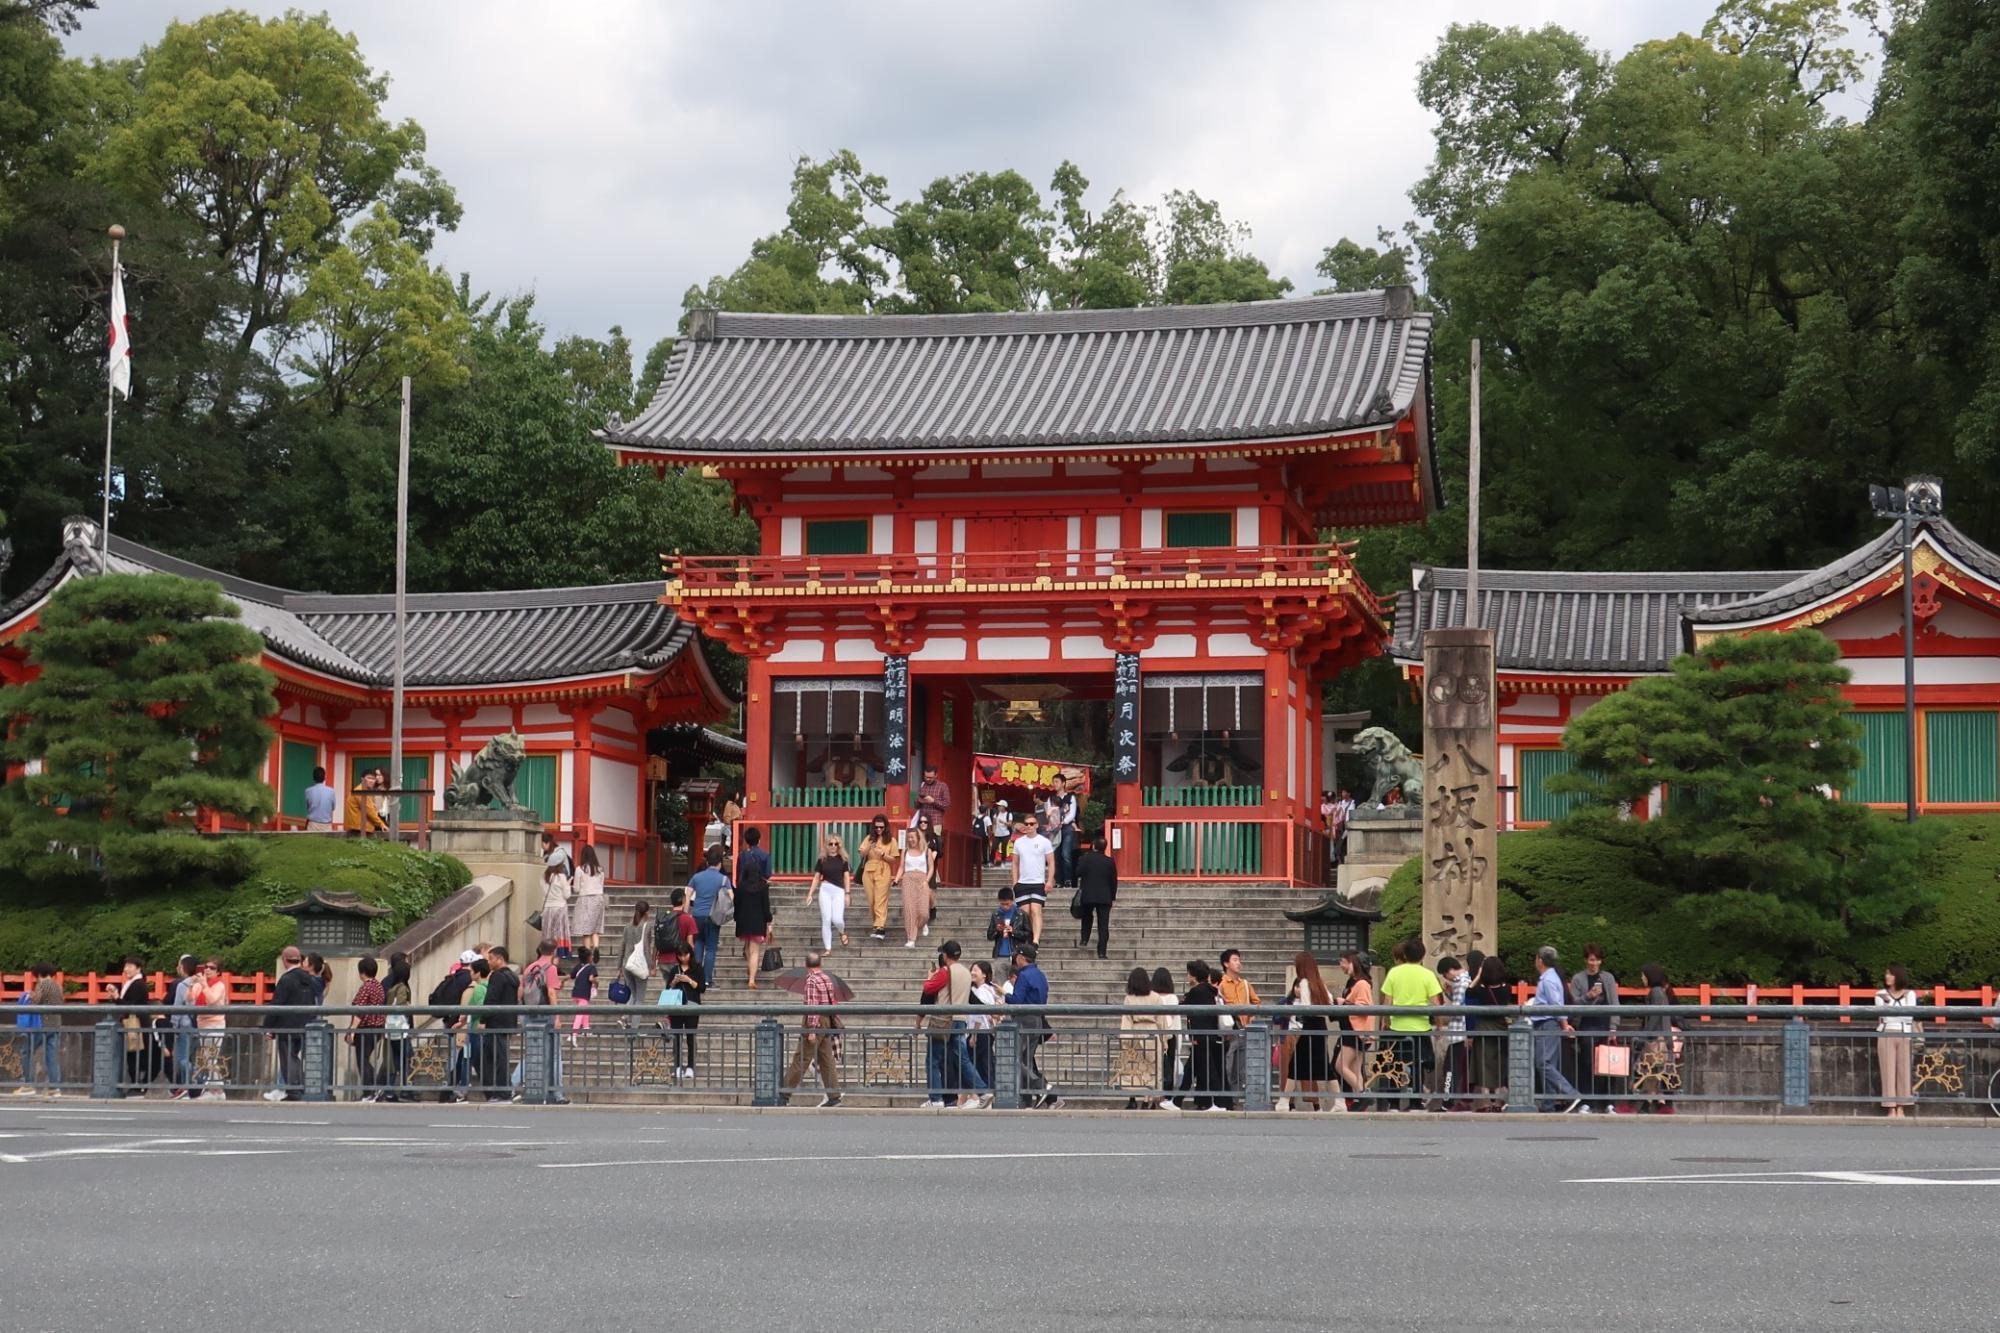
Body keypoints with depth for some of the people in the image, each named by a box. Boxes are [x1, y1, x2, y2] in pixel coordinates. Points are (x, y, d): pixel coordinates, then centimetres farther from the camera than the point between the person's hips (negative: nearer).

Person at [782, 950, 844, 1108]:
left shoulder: (811, 981, -13)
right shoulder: (827, 979, 12)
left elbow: (812, 1006, -19)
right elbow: (834, 1003, 16)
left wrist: (811, 1030, -20)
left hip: (815, 1022, -8)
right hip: (827, 1023, 8)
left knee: (800, 1059, -4)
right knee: (827, 1060, 7)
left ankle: (785, 1093, -1)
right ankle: (834, 1096, 4)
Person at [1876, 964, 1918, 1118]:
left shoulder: (1909, 994, 10)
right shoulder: (1881, 995, 9)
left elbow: (1910, 1016, 5)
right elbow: (1881, 1016, 7)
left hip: (1905, 1035, 1)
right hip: (1886, 1035, -1)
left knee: (1904, 1071, -3)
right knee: (1888, 1071, -5)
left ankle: (1901, 1109, 1)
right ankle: (1891, 1109, -4)